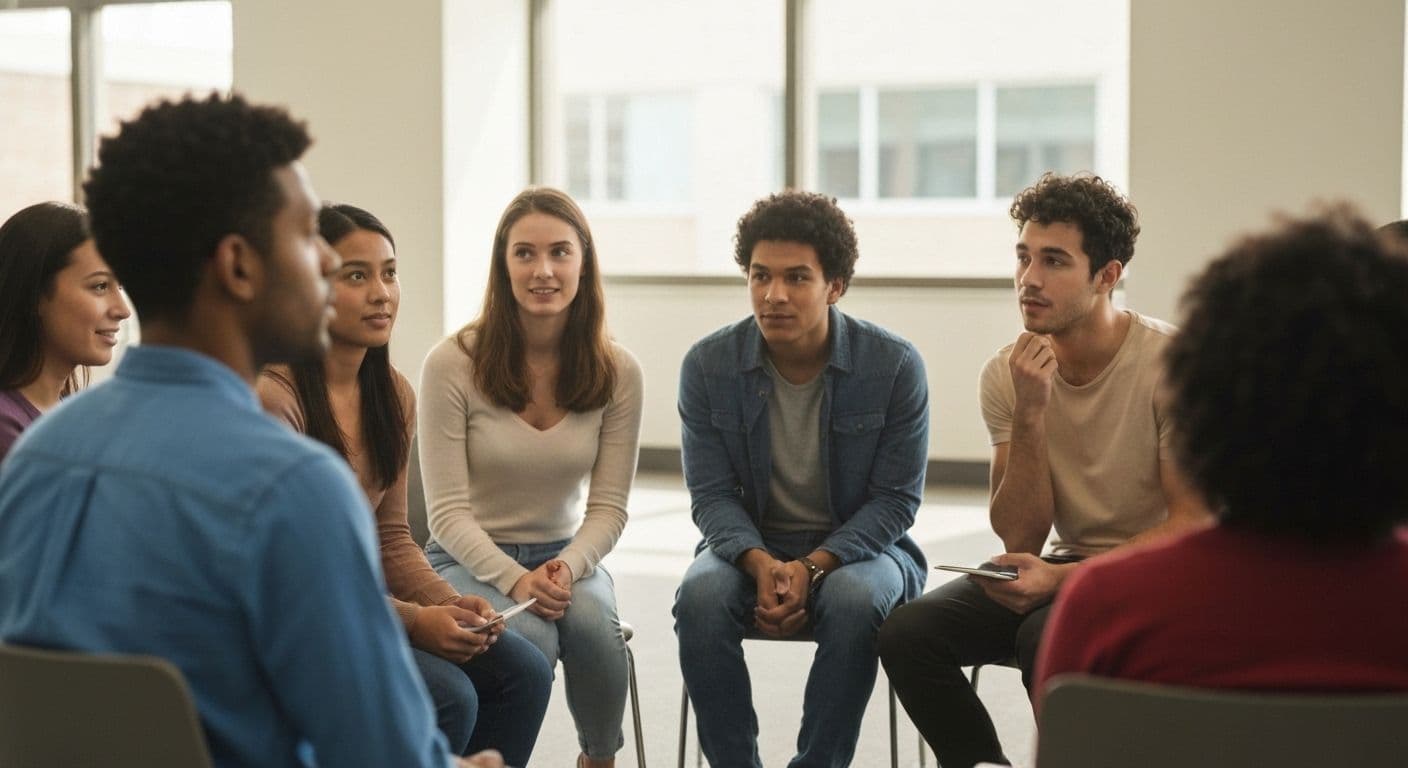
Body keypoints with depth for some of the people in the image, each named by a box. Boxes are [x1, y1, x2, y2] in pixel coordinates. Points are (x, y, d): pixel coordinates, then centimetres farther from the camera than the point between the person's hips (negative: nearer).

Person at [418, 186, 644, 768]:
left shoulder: (617, 372, -5)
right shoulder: (452, 364, -14)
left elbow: (607, 507, -2)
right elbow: (448, 511, -12)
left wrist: (566, 567, -21)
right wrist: (514, 580, -26)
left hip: (566, 554, 3)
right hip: (470, 560, -2)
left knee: (592, 623, -31)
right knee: (529, 638, -33)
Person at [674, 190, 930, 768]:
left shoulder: (895, 366, -11)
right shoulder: (708, 366, -5)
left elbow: (895, 499, -8)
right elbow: (711, 493, -4)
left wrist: (813, 567, -23)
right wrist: (760, 563, -24)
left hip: (855, 545, -1)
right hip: (749, 546, 2)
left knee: (853, 598, -35)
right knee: (700, 596, -30)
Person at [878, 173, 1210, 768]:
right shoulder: (1008, 373, -3)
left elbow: (1191, 525, -15)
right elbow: (1020, 538, -6)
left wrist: (1065, 578, -27)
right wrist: (1030, 413, -20)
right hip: (1069, 567, 5)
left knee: (1048, 636, -34)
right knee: (906, 633, -16)